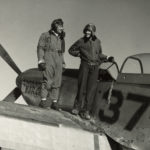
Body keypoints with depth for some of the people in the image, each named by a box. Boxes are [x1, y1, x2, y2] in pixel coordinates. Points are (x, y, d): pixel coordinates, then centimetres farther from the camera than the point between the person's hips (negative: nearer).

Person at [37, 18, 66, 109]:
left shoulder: (61, 38, 22)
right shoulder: (45, 35, 7)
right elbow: (40, 48, 0)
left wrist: (63, 64, 15)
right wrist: (41, 61, -12)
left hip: (58, 61, 5)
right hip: (48, 59, -5)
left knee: (57, 82, -1)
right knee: (48, 80, -15)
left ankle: (54, 103, 0)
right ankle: (44, 101, -14)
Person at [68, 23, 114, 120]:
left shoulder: (97, 41, 12)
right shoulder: (81, 41, 4)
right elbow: (71, 50, 14)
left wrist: (107, 58, 9)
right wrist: (79, 54, 1)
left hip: (95, 67, 2)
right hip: (85, 65, -2)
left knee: (91, 89, -2)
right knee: (82, 87, -4)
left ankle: (86, 111, 1)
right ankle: (77, 107, 9)